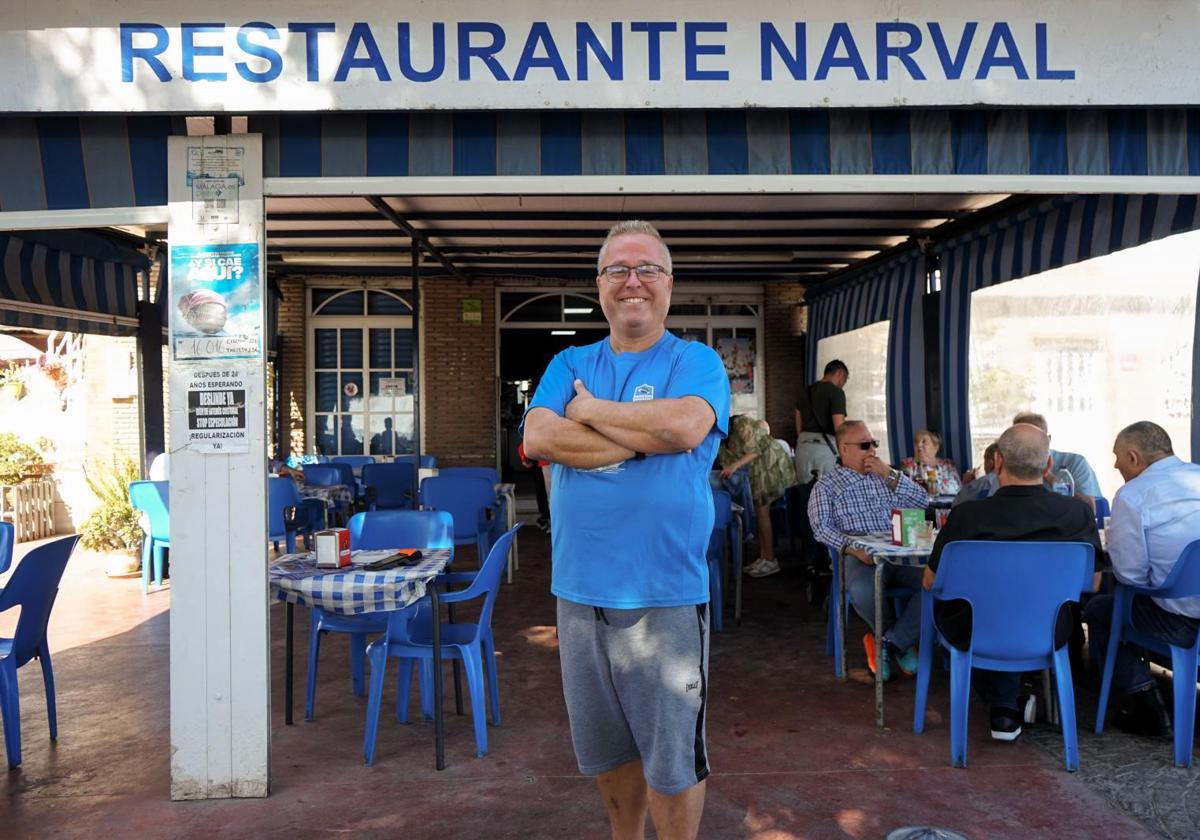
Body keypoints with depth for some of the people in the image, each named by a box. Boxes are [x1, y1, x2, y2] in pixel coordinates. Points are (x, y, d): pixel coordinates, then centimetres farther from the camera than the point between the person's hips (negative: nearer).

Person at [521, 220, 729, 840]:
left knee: (672, 762, 8)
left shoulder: (696, 361, 0)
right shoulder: (570, 364, 10)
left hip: (666, 595, -4)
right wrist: (643, 438, -13)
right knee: (608, 754, 19)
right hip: (580, 589, 4)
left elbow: (684, 424, -22)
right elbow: (537, 438, -7)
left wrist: (592, 410, -9)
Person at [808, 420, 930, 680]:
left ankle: (890, 642, -14)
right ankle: (903, 642, -5)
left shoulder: (887, 475, 26)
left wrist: (889, 475, 4)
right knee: (861, 590, -37)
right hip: (862, 558, -3)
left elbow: (923, 501, 14)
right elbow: (821, 527, -2)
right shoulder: (827, 485, 12)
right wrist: (852, 547, -20)